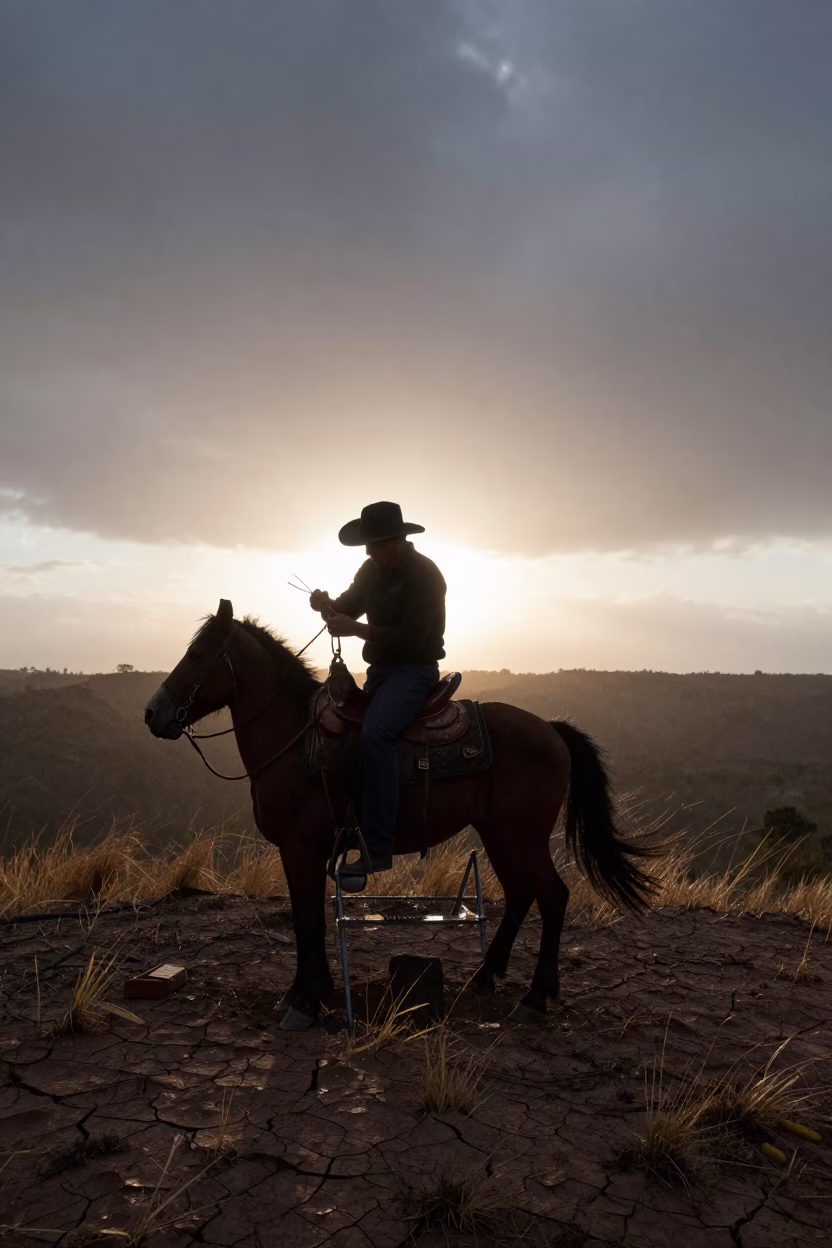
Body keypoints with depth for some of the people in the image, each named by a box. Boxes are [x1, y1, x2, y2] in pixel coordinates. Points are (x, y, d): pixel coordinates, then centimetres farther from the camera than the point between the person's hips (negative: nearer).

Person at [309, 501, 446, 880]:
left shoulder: (423, 575, -17)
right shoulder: (373, 570, 8)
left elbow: (411, 637, -24)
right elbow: (349, 606, 14)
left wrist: (356, 629, -25)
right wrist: (328, 605, -9)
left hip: (414, 671, -9)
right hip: (379, 670, 9)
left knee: (374, 734, -32)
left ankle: (378, 848, -30)